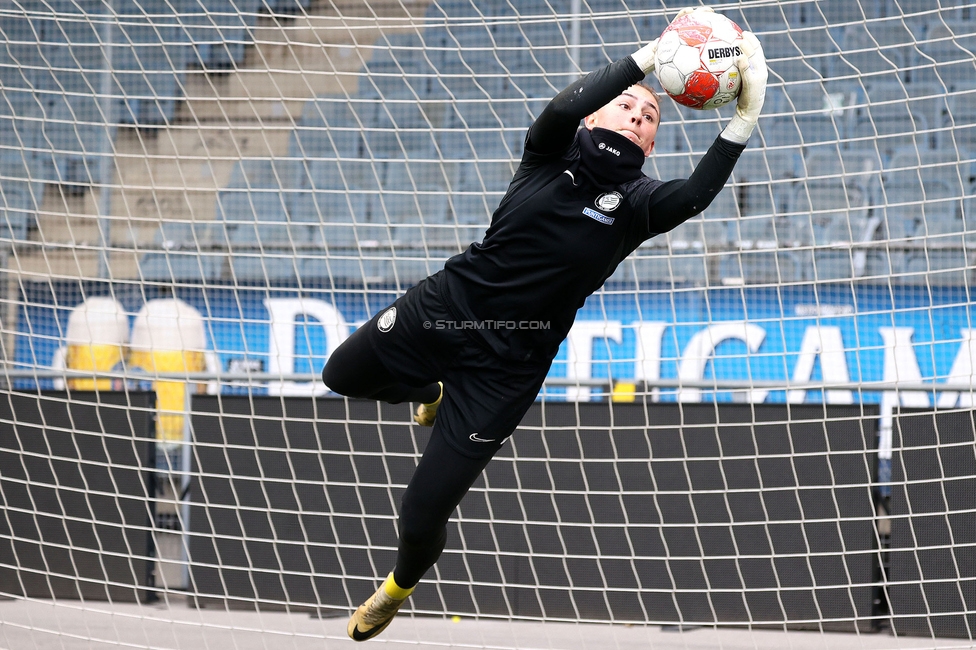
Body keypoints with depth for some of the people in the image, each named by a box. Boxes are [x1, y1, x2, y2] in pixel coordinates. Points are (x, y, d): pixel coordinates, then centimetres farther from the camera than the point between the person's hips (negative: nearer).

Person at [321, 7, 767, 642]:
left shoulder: (636, 204, -8)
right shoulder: (553, 155, -5)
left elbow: (696, 194, -29)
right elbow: (563, 109, -28)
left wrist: (745, 120, -42)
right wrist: (647, 56, -33)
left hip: (505, 369, -2)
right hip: (445, 307, 2)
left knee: (422, 517, -2)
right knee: (342, 376, 20)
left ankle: (400, 586, 34)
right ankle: (435, 393, 47)